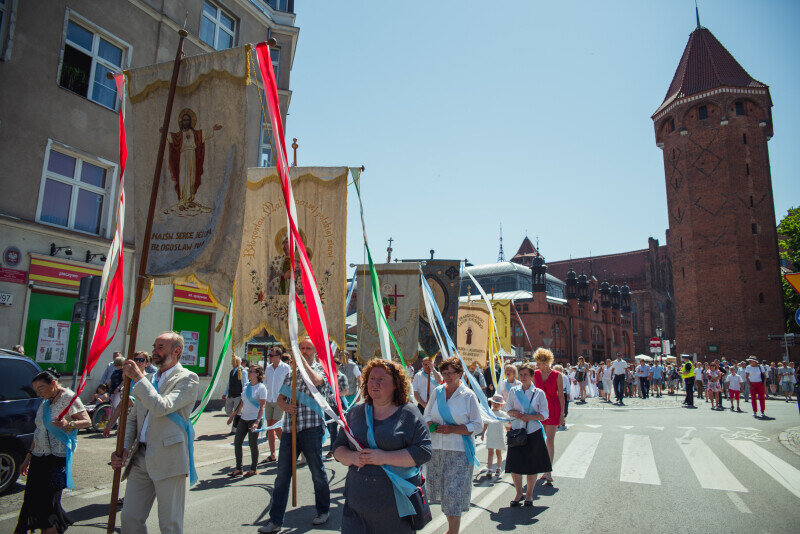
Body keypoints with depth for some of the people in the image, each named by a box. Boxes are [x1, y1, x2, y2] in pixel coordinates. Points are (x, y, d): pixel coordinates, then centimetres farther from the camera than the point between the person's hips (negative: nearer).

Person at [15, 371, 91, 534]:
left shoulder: (69, 397, -9)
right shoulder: (45, 401, 14)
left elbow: (87, 421, -12)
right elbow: (39, 431, 22)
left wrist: (68, 424, -30)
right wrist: (28, 456, 21)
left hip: (57, 458, -7)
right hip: (39, 457, 7)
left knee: (48, 500, -6)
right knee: (33, 499, 4)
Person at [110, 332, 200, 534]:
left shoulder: (188, 379, -8)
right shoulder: (149, 379, 15)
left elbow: (162, 407, -23)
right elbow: (133, 418, 20)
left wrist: (138, 377, -17)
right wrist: (124, 448, 5)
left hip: (168, 459, -7)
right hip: (141, 457, 7)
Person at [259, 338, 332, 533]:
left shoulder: (321, 368, 3)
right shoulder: (291, 373, 18)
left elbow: (316, 380, -21)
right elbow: (280, 398, 16)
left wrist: (302, 360, -16)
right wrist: (286, 406, -6)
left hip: (311, 429, -4)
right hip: (289, 428, 5)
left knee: (317, 471, 6)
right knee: (282, 474, 5)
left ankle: (323, 511, 26)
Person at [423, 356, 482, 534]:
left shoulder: (468, 395, -6)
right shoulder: (437, 392, 6)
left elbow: (477, 425, -4)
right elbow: (427, 415, 16)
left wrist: (452, 429, -15)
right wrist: (432, 425, -6)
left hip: (459, 452, -4)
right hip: (436, 449, 4)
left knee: (454, 493, -5)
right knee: (443, 492, 13)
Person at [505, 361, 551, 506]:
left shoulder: (539, 393, -2)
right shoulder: (514, 391, 5)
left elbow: (545, 414, -2)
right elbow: (509, 409, 12)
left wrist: (530, 417, -18)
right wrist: (514, 413, -10)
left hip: (533, 432, -2)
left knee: (532, 465, 6)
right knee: (514, 464, 2)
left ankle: (529, 494, 24)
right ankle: (519, 493, 22)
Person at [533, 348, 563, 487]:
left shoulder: (557, 375, -7)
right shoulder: (536, 374, 3)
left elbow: (561, 395, -4)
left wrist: (562, 413, -6)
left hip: (553, 409, -4)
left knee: (550, 441, -7)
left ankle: (549, 473, -4)